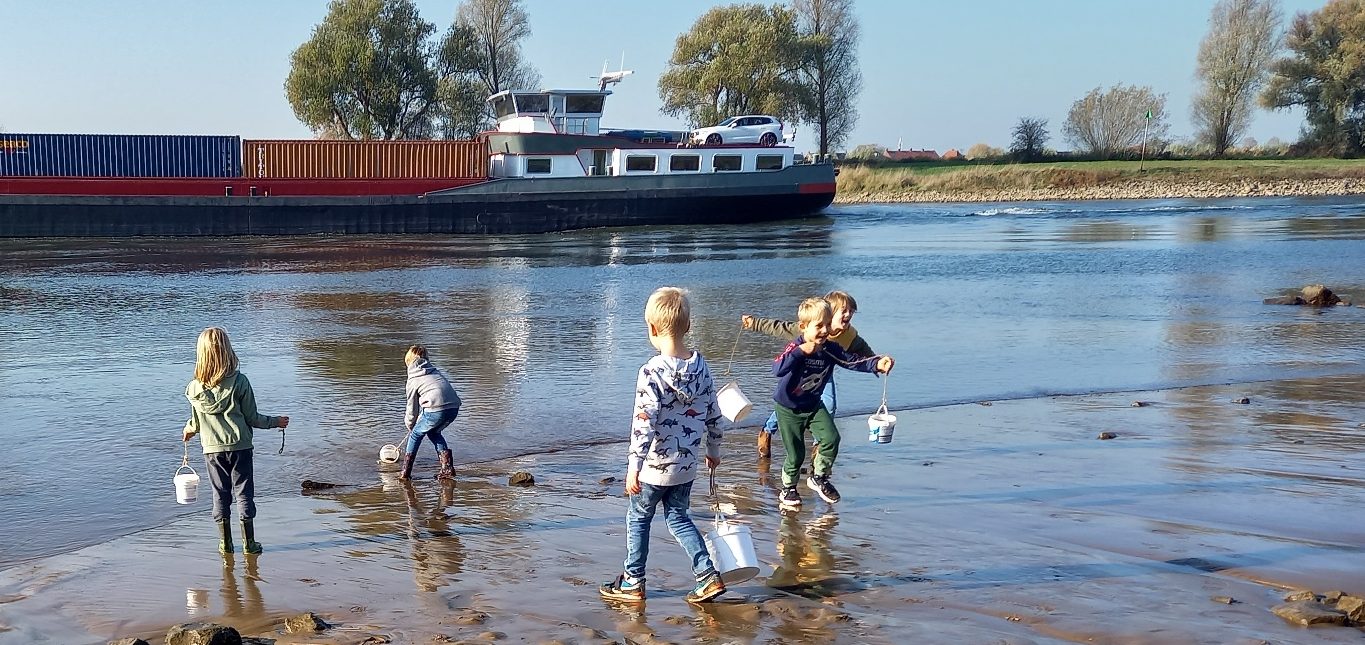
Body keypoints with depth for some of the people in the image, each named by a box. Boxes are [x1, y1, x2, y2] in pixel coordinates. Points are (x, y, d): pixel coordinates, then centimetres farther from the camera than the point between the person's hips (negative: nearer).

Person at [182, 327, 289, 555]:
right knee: (244, 492, 6)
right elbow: (252, 418, -7)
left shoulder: (195, 388, -5)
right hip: (239, 446, -2)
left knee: (220, 494, 12)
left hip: (212, 449, 2)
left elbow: (196, 422, 5)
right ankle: (249, 542, 8)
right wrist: (276, 422, 10)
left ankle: (225, 543, 16)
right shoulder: (239, 382, -12)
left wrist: (188, 429, 29)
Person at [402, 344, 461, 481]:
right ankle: (447, 468, 19)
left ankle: (406, 472, 18)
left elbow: (412, 407, 17)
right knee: (434, 433, 29)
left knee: (416, 434, 18)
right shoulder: (435, 371, 26)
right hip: (454, 407, 5)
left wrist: (409, 425, 37)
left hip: (436, 409, -5)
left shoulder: (413, 380, 12)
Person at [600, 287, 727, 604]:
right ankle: (708, 576, 13)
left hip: (656, 465, -6)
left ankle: (633, 583, 24)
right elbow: (713, 415, 7)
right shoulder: (701, 366, -2)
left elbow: (644, 423, -23)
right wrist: (714, 450, 21)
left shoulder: (651, 372, -21)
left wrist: (634, 467, -18)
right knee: (678, 517, 22)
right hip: (687, 465, 6)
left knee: (638, 518, 14)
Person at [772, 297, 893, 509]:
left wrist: (877, 364, -29)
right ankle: (788, 489, 26)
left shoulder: (830, 349, -9)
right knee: (796, 453, 0)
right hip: (789, 408, -5)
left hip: (813, 405, 5)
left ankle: (818, 478, 12)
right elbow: (777, 369, -40)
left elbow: (853, 361, -14)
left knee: (831, 438, -13)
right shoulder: (795, 347, -25)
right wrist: (800, 352, -47)